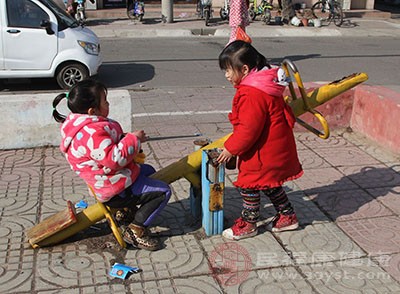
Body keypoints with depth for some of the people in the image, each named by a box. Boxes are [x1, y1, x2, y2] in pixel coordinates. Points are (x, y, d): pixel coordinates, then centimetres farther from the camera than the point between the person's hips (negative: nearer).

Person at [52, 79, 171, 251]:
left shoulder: (82, 126, 6)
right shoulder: (92, 133, -30)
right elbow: (114, 159, -35)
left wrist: (126, 139, 7)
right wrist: (134, 139, -23)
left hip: (107, 179, 11)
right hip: (114, 191, -11)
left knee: (148, 171, 31)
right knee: (163, 192, -9)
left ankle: (127, 208, 24)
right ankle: (135, 230, -4)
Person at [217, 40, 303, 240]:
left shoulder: (252, 94, -27)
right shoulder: (264, 81, 7)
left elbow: (248, 128, -26)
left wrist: (231, 148, -14)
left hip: (264, 151, -11)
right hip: (273, 147, 11)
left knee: (249, 184, 3)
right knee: (269, 183, 22)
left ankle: (248, 224, 19)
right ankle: (287, 216, 33)